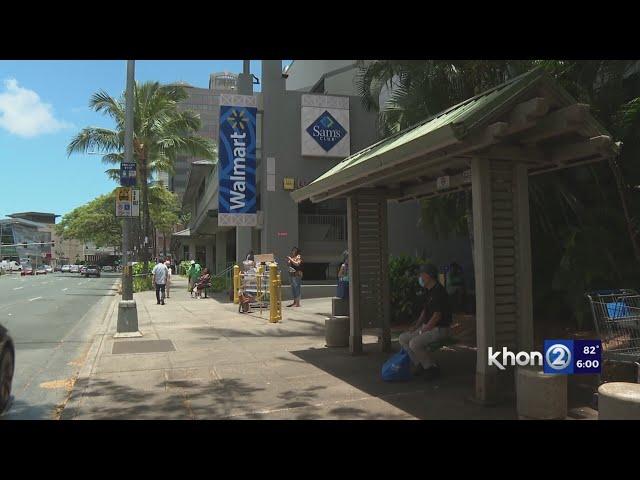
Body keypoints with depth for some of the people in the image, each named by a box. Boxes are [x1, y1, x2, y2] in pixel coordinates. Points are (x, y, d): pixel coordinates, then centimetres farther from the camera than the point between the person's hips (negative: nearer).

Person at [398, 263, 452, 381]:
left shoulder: (439, 291, -19)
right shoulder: (428, 291, 11)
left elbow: (437, 315, -22)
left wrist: (424, 330, -16)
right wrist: (416, 326, 7)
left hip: (439, 329, -10)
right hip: (428, 327, 10)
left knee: (414, 343, -26)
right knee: (403, 338, 2)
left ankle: (431, 368, -7)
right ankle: (419, 365, 6)